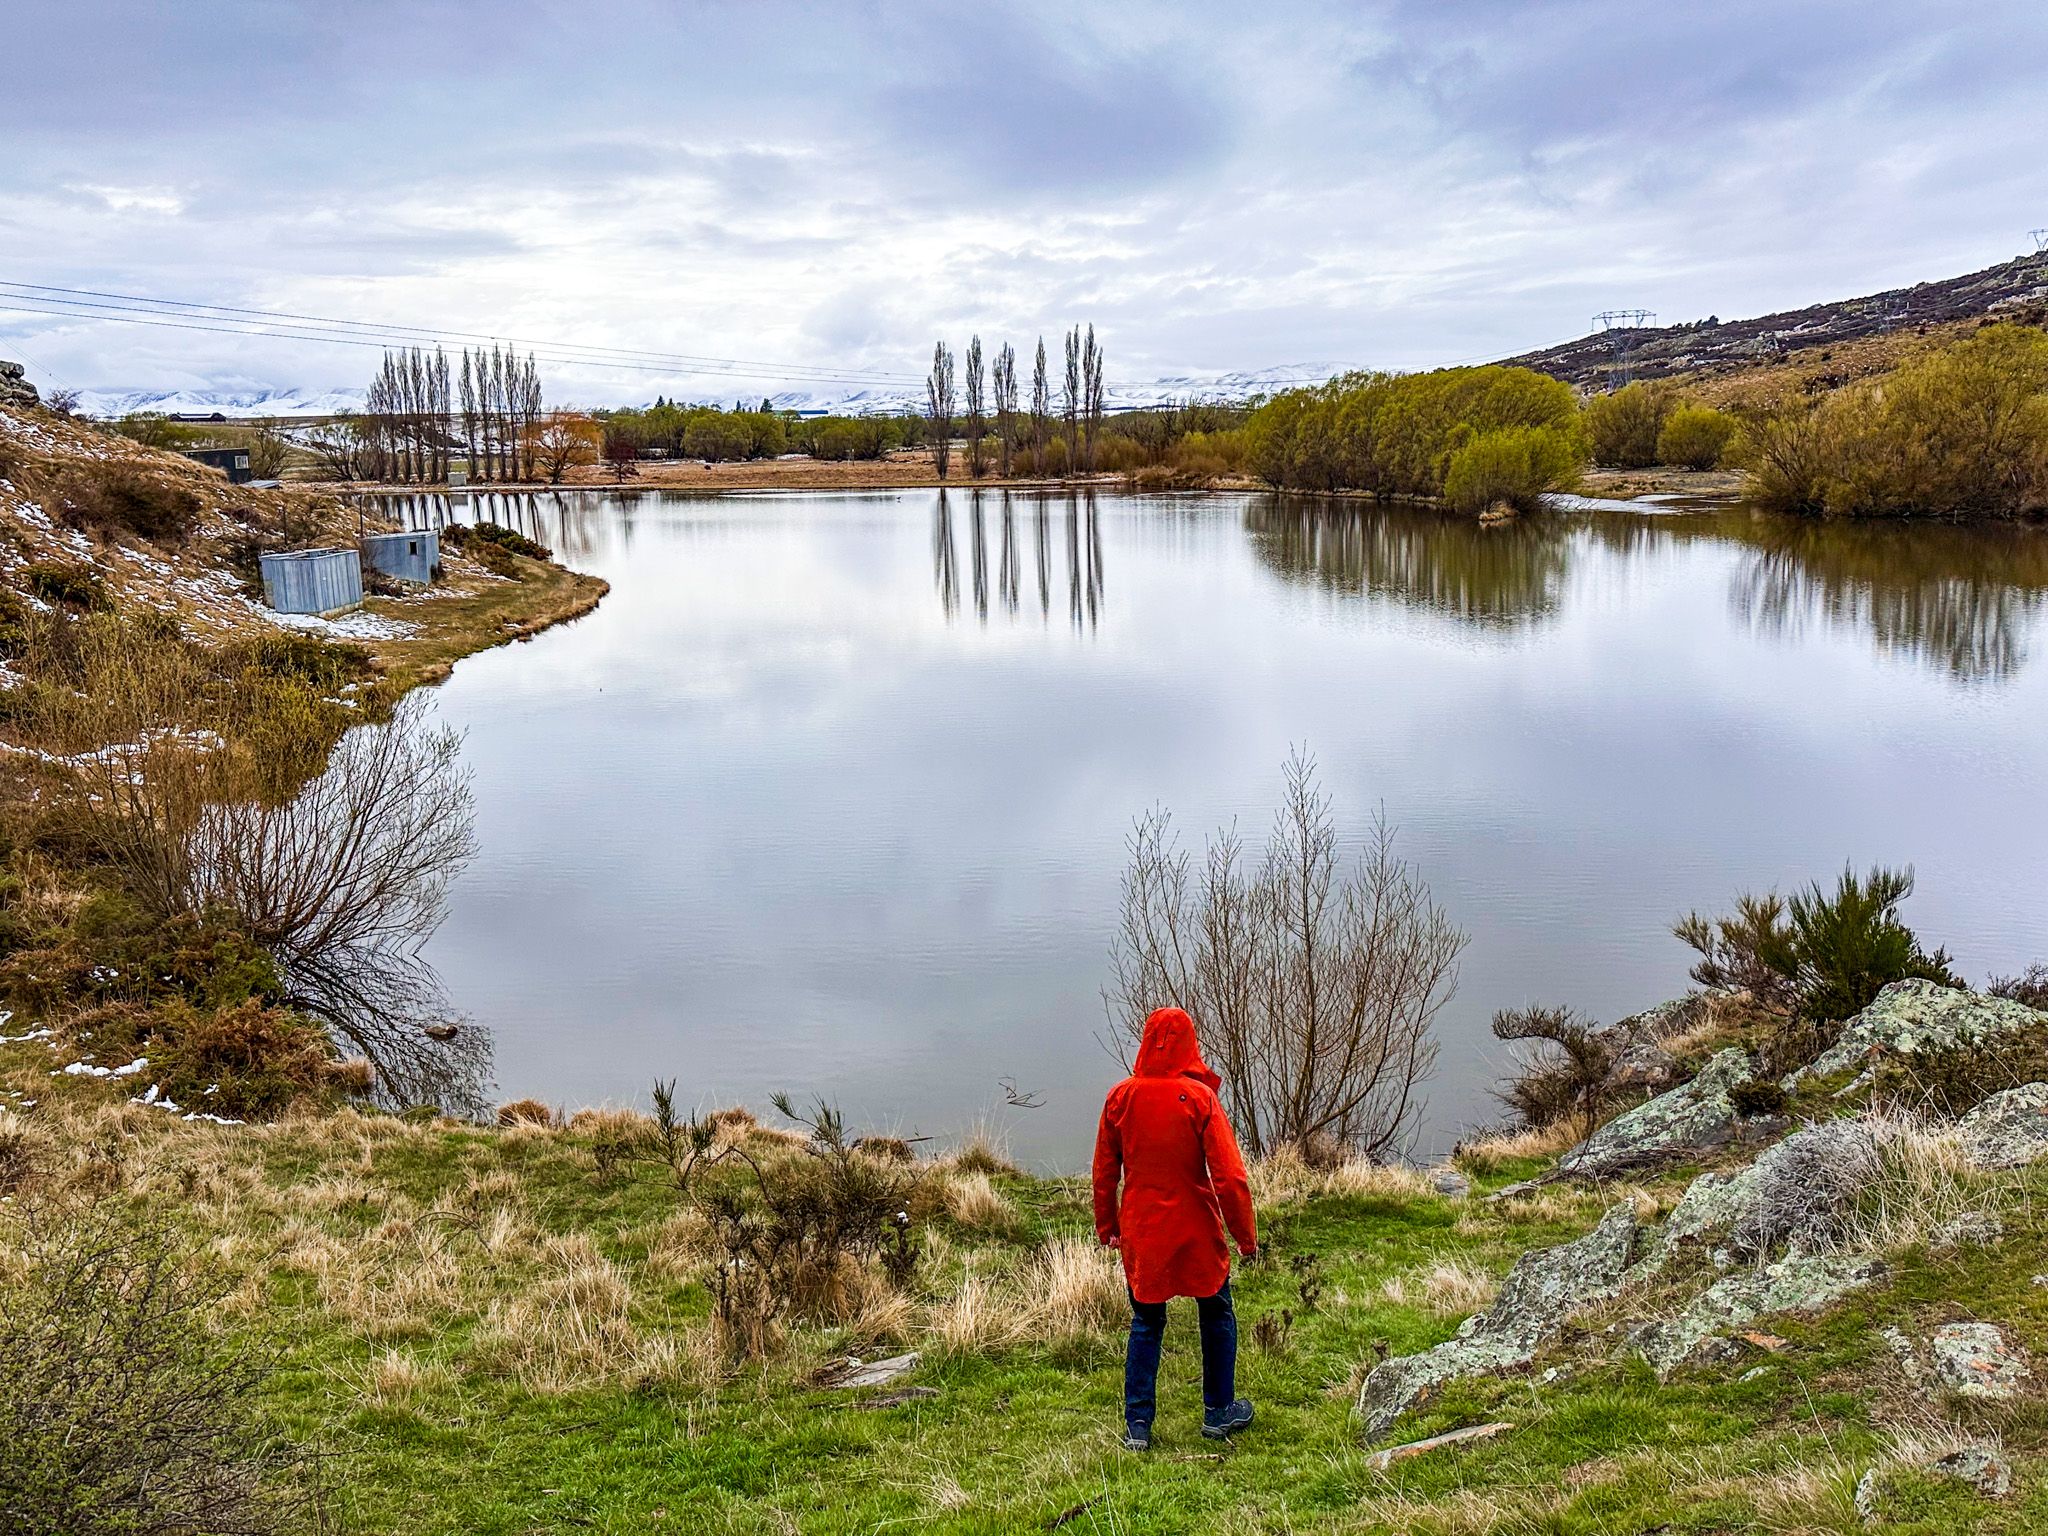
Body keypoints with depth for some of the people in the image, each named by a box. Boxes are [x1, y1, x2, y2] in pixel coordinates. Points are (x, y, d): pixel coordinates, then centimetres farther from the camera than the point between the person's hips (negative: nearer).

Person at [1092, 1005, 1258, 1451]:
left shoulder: (1121, 1097, -6)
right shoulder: (1200, 1097, -14)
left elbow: (1104, 1172, 3)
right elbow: (1229, 1176, -14)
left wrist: (1107, 1226, 15)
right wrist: (1246, 1237, -4)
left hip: (1140, 1232, 2)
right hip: (1197, 1231, -2)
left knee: (1146, 1322, 14)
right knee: (1216, 1315, 19)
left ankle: (1137, 1425, 12)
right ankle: (1218, 1411, 28)